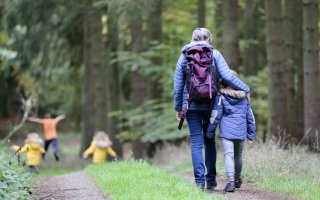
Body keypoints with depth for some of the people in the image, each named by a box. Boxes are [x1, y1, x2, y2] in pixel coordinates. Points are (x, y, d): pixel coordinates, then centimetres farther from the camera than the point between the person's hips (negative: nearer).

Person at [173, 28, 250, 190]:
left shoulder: (184, 56, 5)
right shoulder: (214, 54, 1)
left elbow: (178, 85, 6)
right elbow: (227, 76, -9)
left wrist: (178, 107, 13)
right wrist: (245, 89, 0)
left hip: (191, 105, 0)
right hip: (210, 104, 0)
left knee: (196, 142, 2)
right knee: (209, 141, 14)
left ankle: (199, 180, -6)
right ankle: (211, 179, 13)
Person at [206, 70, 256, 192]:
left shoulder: (221, 97, -3)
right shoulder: (244, 97, 9)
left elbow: (215, 116, -3)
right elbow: (250, 116, 13)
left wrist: (210, 132, 6)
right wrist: (251, 133, 21)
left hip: (227, 132, -4)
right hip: (241, 132, 4)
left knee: (229, 155, -8)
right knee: (238, 155, 21)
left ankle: (231, 181, -23)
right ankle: (237, 179, 37)